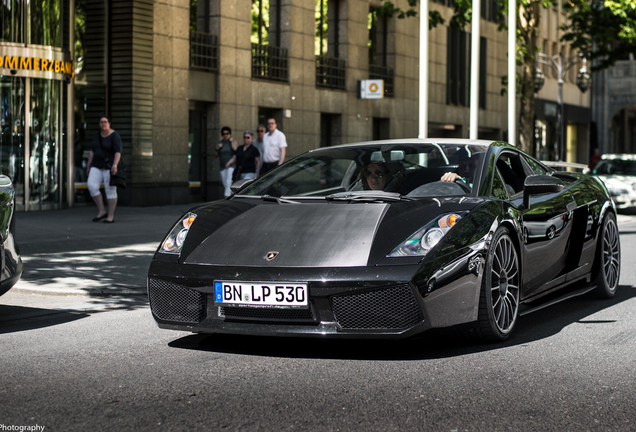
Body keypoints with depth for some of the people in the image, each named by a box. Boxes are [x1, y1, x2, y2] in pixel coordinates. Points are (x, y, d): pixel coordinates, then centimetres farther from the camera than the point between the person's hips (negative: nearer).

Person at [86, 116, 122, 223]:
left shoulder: (114, 136, -11)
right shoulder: (97, 135, 9)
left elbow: (118, 152, -19)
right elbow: (93, 151, 14)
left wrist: (115, 165, -32)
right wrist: (89, 165, 11)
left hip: (110, 166, -6)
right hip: (98, 166, 6)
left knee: (110, 190, -5)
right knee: (92, 187, -11)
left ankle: (111, 216, 4)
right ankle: (101, 212, -2)